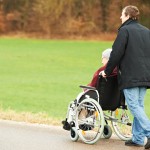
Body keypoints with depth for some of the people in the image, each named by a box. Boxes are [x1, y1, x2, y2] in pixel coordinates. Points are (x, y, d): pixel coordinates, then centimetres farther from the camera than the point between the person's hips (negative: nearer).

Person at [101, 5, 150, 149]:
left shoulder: (125, 30, -6)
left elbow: (116, 53, -10)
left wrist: (107, 71, 0)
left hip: (130, 76, -7)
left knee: (134, 106, -7)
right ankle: (138, 138, 10)